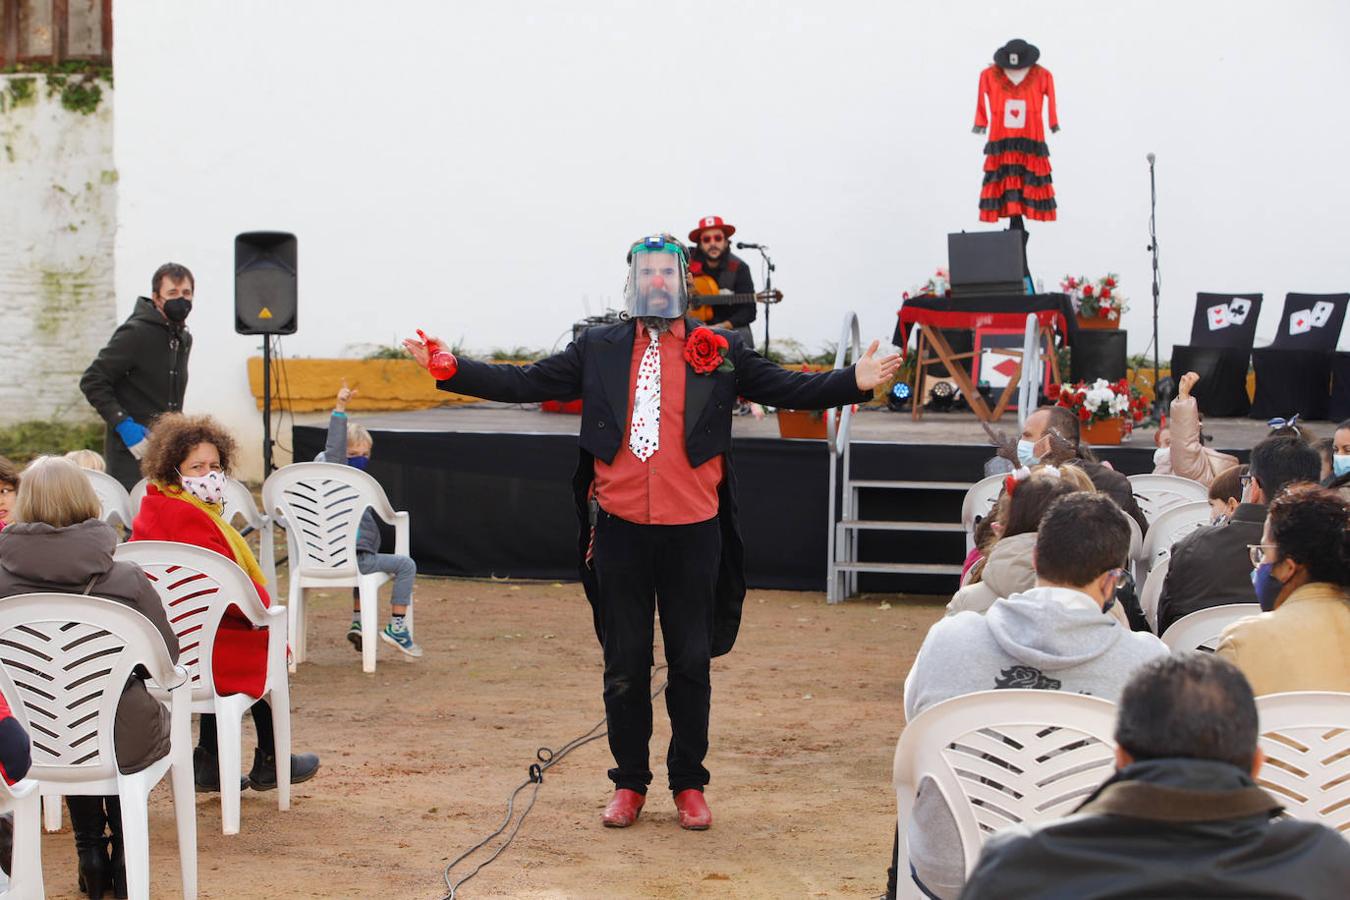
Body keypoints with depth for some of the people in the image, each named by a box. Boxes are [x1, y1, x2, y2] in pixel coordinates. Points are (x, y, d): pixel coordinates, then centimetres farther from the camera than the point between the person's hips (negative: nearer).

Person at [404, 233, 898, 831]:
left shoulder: (721, 352, 5)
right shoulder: (598, 350, 7)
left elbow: (788, 389, 2)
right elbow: (524, 383, 6)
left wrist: (854, 382, -12)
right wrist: (450, 370, -2)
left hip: (693, 531, 0)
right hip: (621, 528, 1)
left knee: (692, 662, 6)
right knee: (624, 664, 7)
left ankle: (689, 785, 18)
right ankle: (629, 784, 19)